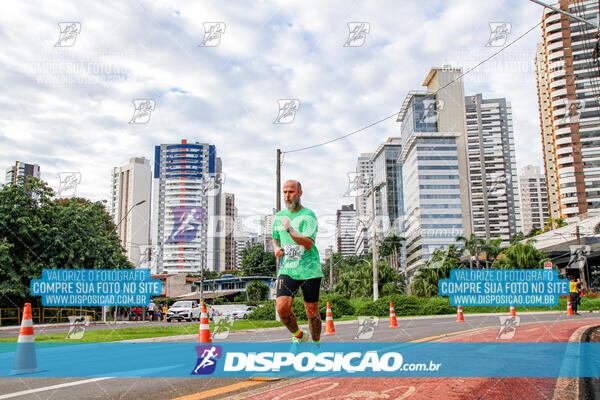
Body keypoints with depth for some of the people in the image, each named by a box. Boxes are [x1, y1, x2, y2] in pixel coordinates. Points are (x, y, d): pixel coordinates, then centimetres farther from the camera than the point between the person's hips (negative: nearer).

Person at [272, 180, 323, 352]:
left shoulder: (308, 216, -7)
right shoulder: (279, 216, 11)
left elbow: (308, 244, -19)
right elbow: (275, 239, 26)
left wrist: (289, 229, -26)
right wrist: (276, 249, 4)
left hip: (309, 270, -4)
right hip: (287, 270, 4)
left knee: (311, 311, 3)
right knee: (282, 307, -14)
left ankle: (315, 344, 28)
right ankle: (298, 336, 14)